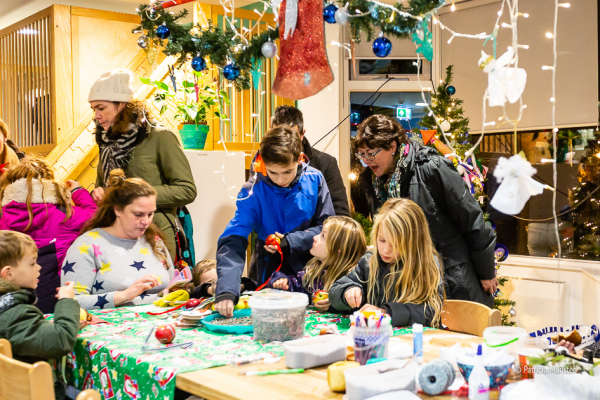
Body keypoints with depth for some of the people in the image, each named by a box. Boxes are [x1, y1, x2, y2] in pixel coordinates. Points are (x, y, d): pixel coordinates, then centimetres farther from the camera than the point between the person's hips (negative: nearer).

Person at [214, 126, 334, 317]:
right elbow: (232, 242, -23)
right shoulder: (253, 191, -15)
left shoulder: (314, 180, -8)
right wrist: (226, 291, -37)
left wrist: (290, 241, -16)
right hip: (272, 272, -1)